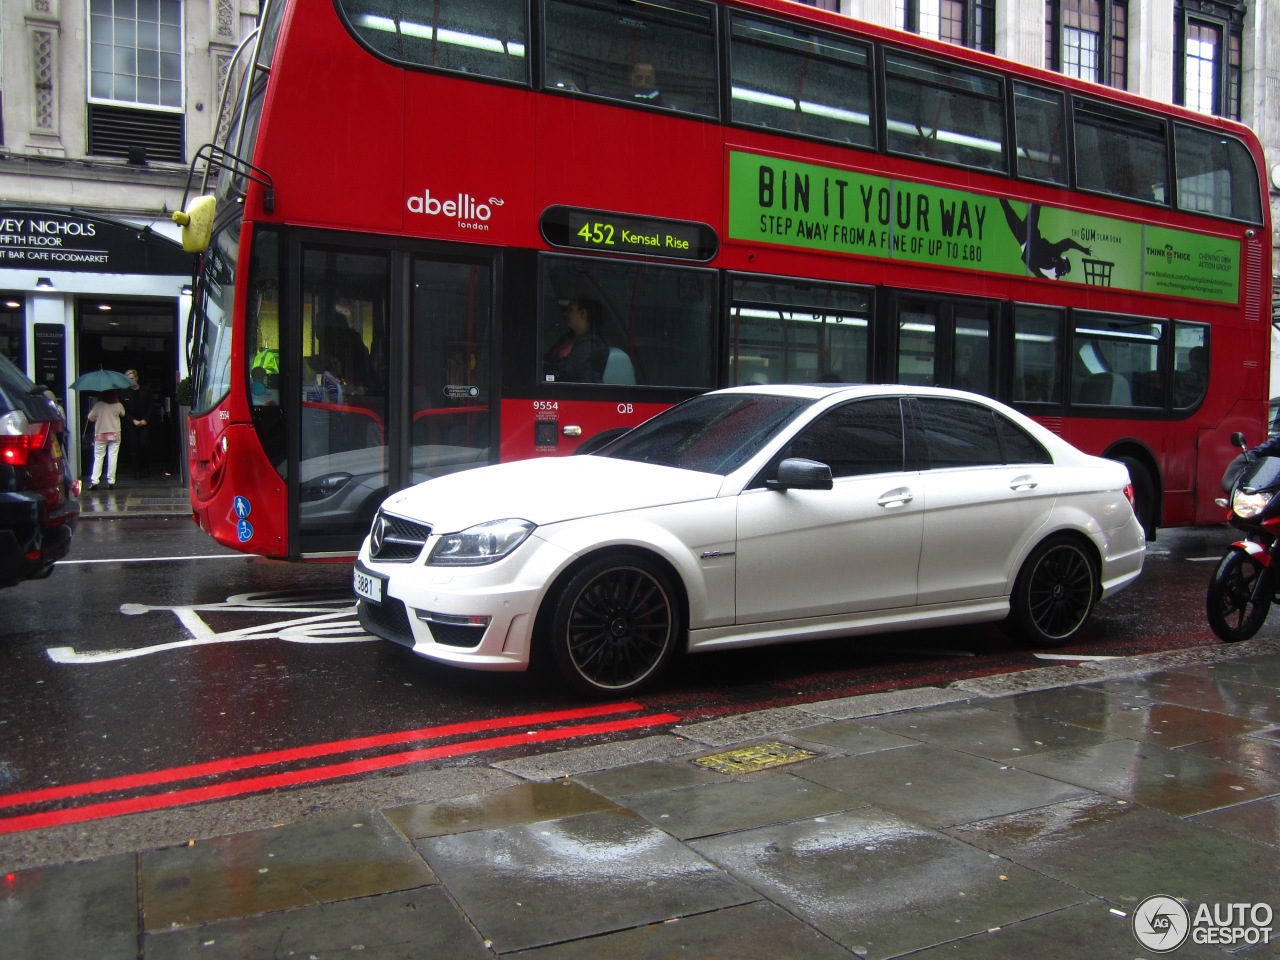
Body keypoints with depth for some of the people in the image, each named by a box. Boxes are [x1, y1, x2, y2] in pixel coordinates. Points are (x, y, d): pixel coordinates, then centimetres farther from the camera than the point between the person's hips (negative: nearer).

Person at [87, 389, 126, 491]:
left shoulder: (98, 405, -8)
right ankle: (111, 482, 2)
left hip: (100, 434, 0)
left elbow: (90, 418, -1)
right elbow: (123, 414, 16)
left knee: (98, 458, 6)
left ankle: (94, 482, 1)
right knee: (113, 457, 3)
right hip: (115, 434, 0)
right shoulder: (118, 405, -4)